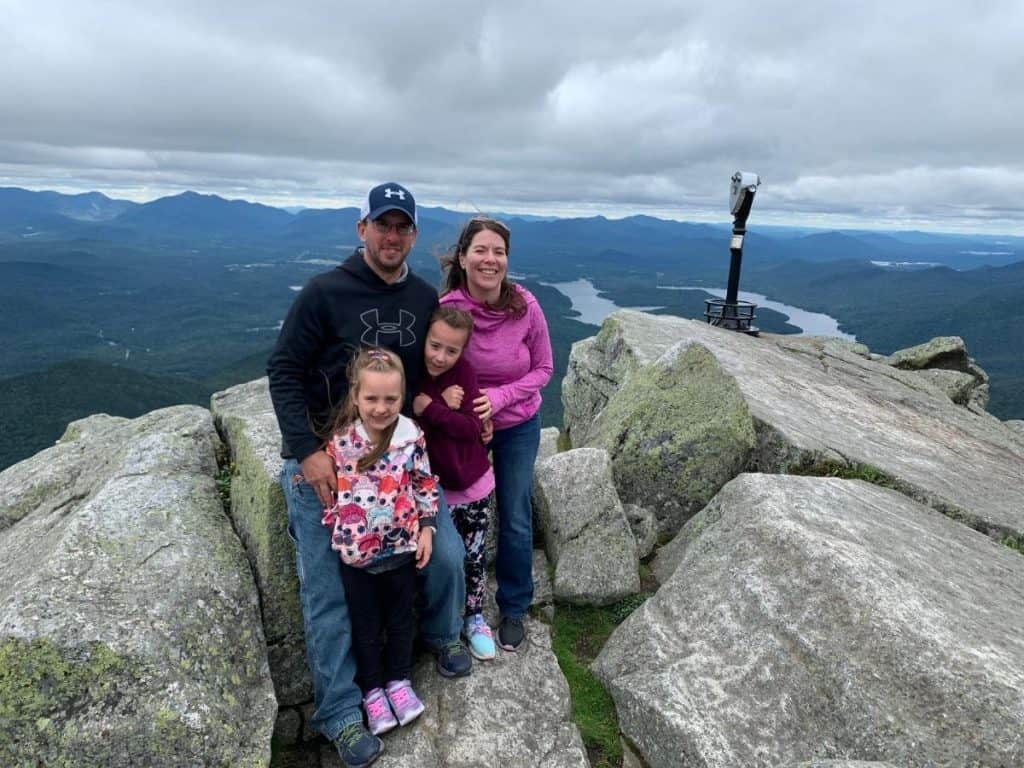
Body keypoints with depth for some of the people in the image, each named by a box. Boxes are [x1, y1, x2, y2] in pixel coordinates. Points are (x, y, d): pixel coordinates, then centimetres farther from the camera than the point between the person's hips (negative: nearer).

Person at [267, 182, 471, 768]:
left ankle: (442, 635, 34)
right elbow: (284, 372, -11)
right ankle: (341, 713, 22)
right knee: (328, 591, 3)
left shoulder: (426, 299, 3)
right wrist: (307, 452, -18)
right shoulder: (325, 292, -11)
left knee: (447, 553, 1)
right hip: (321, 462, -3)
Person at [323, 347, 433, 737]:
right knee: (366, 625, 17)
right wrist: (337, 533, -5)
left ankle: (399, 680, 42)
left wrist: (427, 528, -4)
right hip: (357, 553, -1)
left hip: (402, 547, 1)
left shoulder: (412, 435, -12)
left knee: (400, 618, 20)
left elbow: (425, 483, -1)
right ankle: (372, 689, 38)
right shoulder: (339, 440, -15)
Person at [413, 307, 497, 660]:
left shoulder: (463, 371, -14)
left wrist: (429, 407, -27)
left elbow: (471, 427, -20)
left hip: (474, 484, 0)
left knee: (473, 558, 16)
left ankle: (475, 618, 38)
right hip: (435, 489, 0)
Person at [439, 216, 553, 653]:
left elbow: (543, 368, -9)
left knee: (515, 520, 10)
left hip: (518, 426, 0)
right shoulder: (446, 309, -22)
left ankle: (514, 609, 34)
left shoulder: (525, 307, -21)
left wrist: (501, 396, -22)